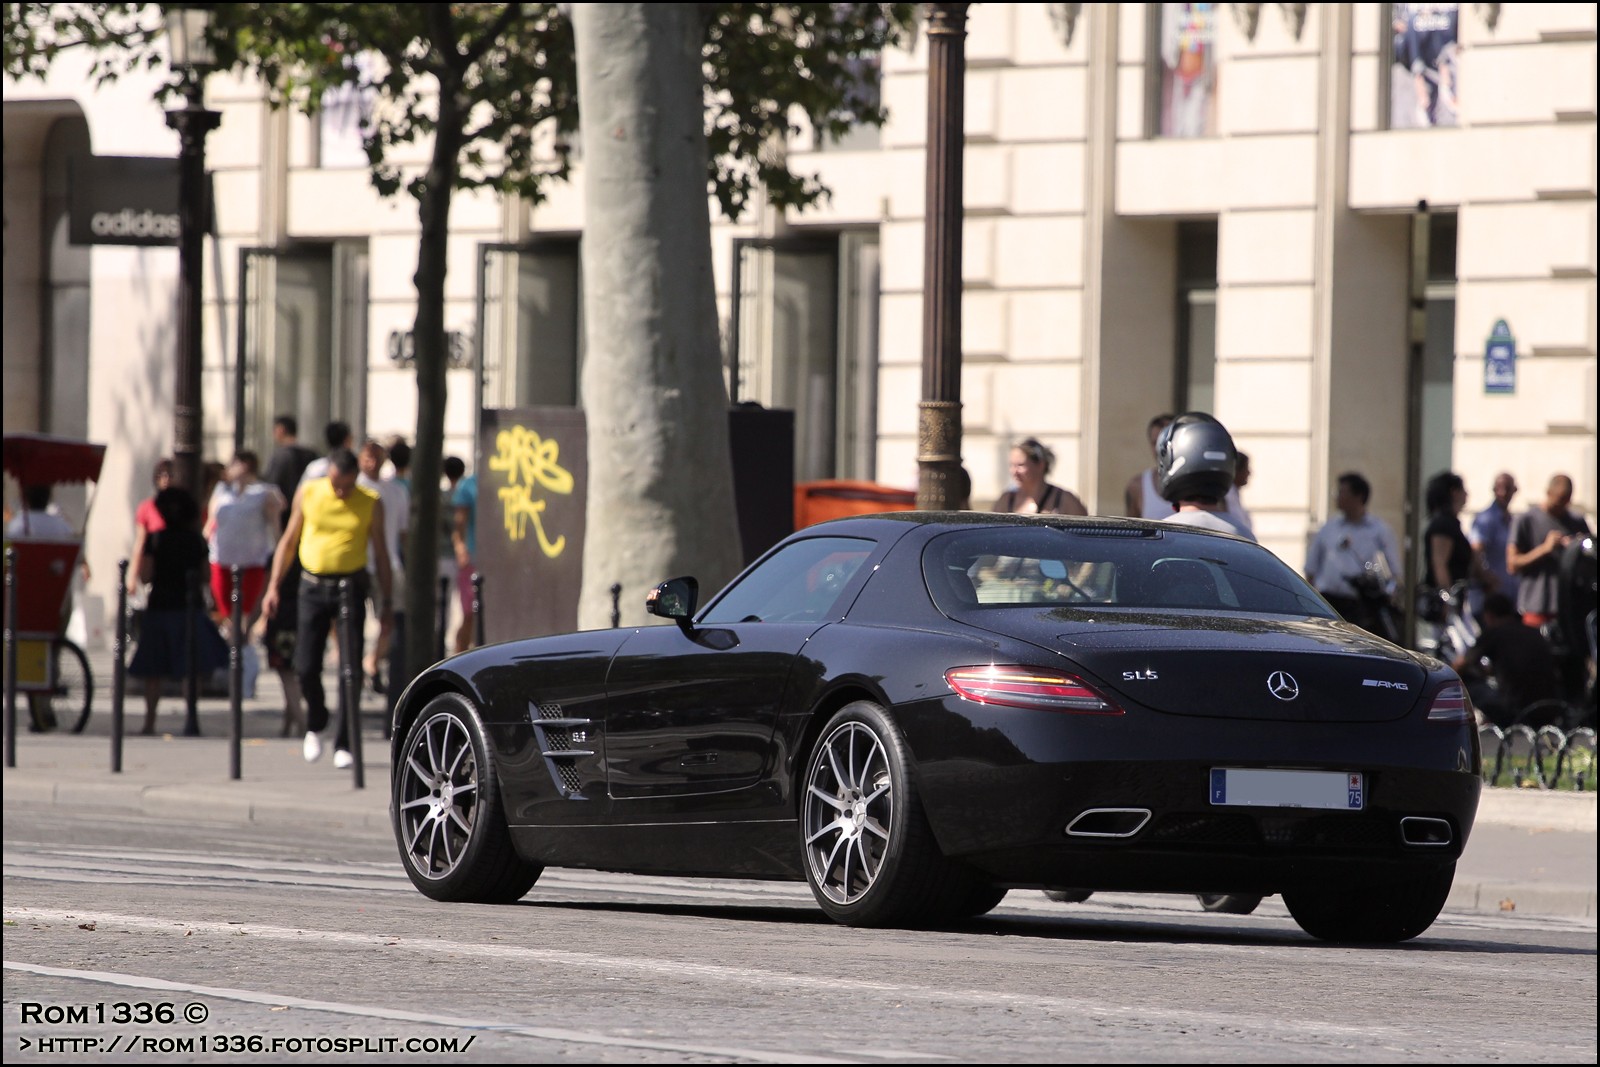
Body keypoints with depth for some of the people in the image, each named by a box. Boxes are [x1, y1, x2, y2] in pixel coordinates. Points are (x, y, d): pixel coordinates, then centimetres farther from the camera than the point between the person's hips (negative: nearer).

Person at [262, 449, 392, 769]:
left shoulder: (370, 504, 1)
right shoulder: (308, 494, 3)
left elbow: (380, 553, 7)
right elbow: (289, 541, 10)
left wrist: (386, 599, 3)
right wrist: (273, 586, 5)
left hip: (351, 586, -1)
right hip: (313, 586, 1)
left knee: (350, 667, -7)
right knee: (306, 666, -3)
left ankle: (343, 744, 0)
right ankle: (314, 726, 25)